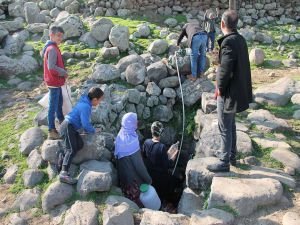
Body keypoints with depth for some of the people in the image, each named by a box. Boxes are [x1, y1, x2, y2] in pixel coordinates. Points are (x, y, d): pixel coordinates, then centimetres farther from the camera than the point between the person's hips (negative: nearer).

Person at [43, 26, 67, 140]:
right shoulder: (52, 49, -21)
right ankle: (52, 131, 4)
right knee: (53, 106, -4)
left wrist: (63, 71, 4)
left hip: (56, 81, 10)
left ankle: (62, 121, 41)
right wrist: (64, 73, -15)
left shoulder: (52, 47, 11)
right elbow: (51, 67, -28)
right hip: (54, 82, -10)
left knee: (59, 102, 24)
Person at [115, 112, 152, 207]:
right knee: (137, 198, 14)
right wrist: (148, 179, -11)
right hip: (133, 177, -7)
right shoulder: (131, 140, -31)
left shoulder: (121, 135, -7)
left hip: (123, 174, 8)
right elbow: (138, 164, -24)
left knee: (129, 196, 25)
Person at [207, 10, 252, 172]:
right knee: (231, 125, 22)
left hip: (228, 93, -9)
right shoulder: (240, 39, 6)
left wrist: (220, 89, -12)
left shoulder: (228, 42, -22)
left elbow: (225, 70, -26)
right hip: (238, 90, 9)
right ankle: (231, 154, 38)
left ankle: (224, 163, 16)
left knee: (225, 129, 3)